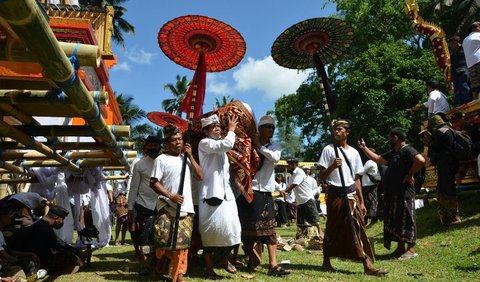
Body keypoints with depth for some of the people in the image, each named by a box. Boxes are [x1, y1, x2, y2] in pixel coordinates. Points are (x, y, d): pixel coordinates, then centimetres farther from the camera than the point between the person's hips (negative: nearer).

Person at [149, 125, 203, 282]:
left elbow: (200, 177, 5)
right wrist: (170, 195, -16)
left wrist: (190, 156, -1)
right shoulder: (161, 159, -2)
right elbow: (153, 183, -6)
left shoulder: (186, 158, 13)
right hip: (167, 208, -4)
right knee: (164, 241, -4)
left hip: (186, 209, 4)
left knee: (182, 242, 7)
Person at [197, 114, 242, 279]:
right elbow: (227, 144, -21)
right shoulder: (204, 143, -5)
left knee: (229, 227, 5)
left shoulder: (220, 146, 23)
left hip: (226, 193, 7)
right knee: (210, 231, -2)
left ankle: (224, 259, 27)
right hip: (210, 193, -7)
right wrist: (232, 128, -5)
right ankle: (209, 268, 10)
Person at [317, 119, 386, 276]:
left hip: (351, 195, 3)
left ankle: (367, 264, -2)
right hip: (335, 194, -3)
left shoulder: (354, 152, 11)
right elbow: (322, 177, -4)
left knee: (358, 228, -3)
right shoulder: (329, 150, -1)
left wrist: (361, 201, 10)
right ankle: (326, 262, 21)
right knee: (333, 229, 5)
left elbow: (356, 179, 14)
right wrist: (332, 166, -22)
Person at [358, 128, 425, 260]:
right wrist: (364, 148, 22)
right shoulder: (393, 153, 17)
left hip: (403, 193, -10)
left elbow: (421, 160, -28)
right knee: (394, 220, 13)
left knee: (406, 219, -3)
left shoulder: (407, 150, -12)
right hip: (392, 194, 10)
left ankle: (411, 250, 6)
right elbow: (378, 159, 23)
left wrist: (410, 174, -19)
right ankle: (400, 248, 23)